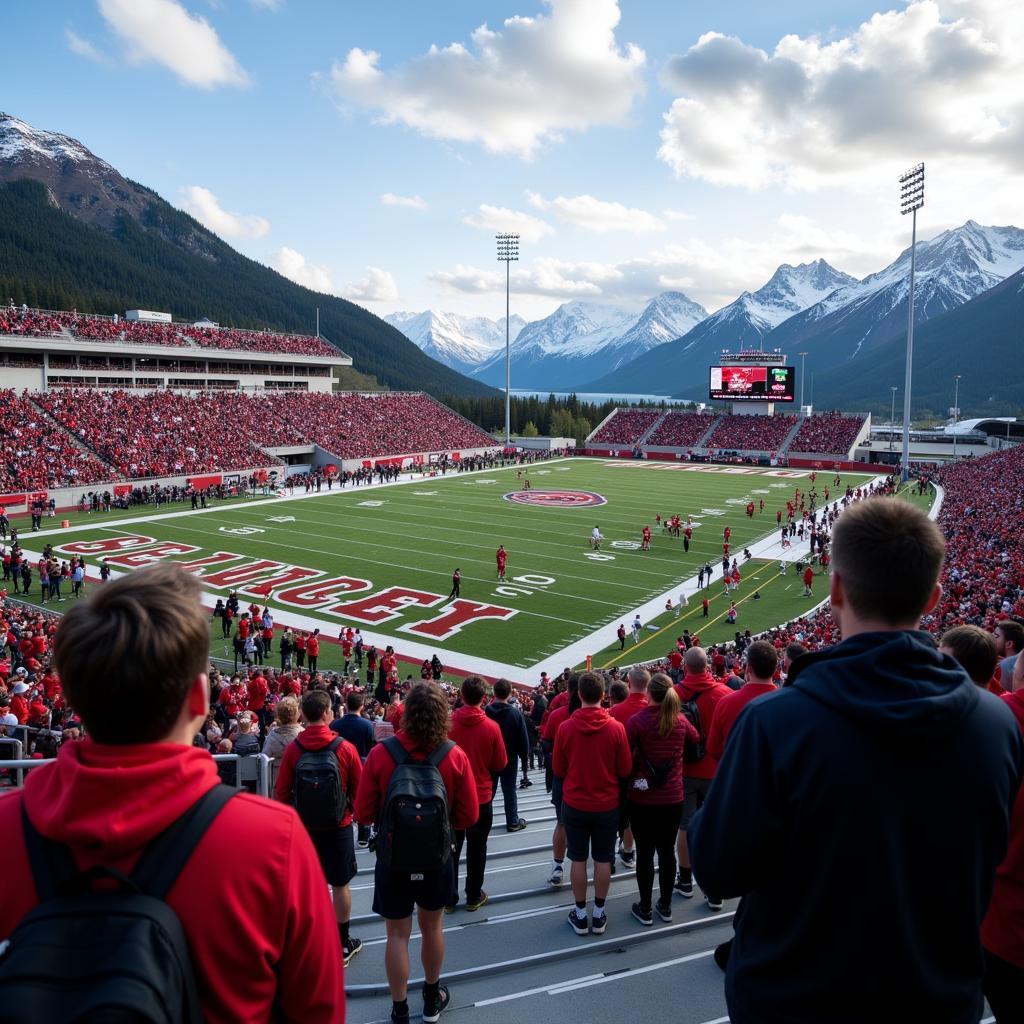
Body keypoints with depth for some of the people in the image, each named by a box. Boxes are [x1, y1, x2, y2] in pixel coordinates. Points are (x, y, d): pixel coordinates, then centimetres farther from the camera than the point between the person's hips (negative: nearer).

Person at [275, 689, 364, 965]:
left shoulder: (292, 749, -10)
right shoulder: (345, 748, -14)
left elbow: (282, 792, -2)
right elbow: (359, 789, -3)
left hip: (302, 827, 1)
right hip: (338, 827, -1)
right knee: (340, 885, 11)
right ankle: (343, 945, 22)